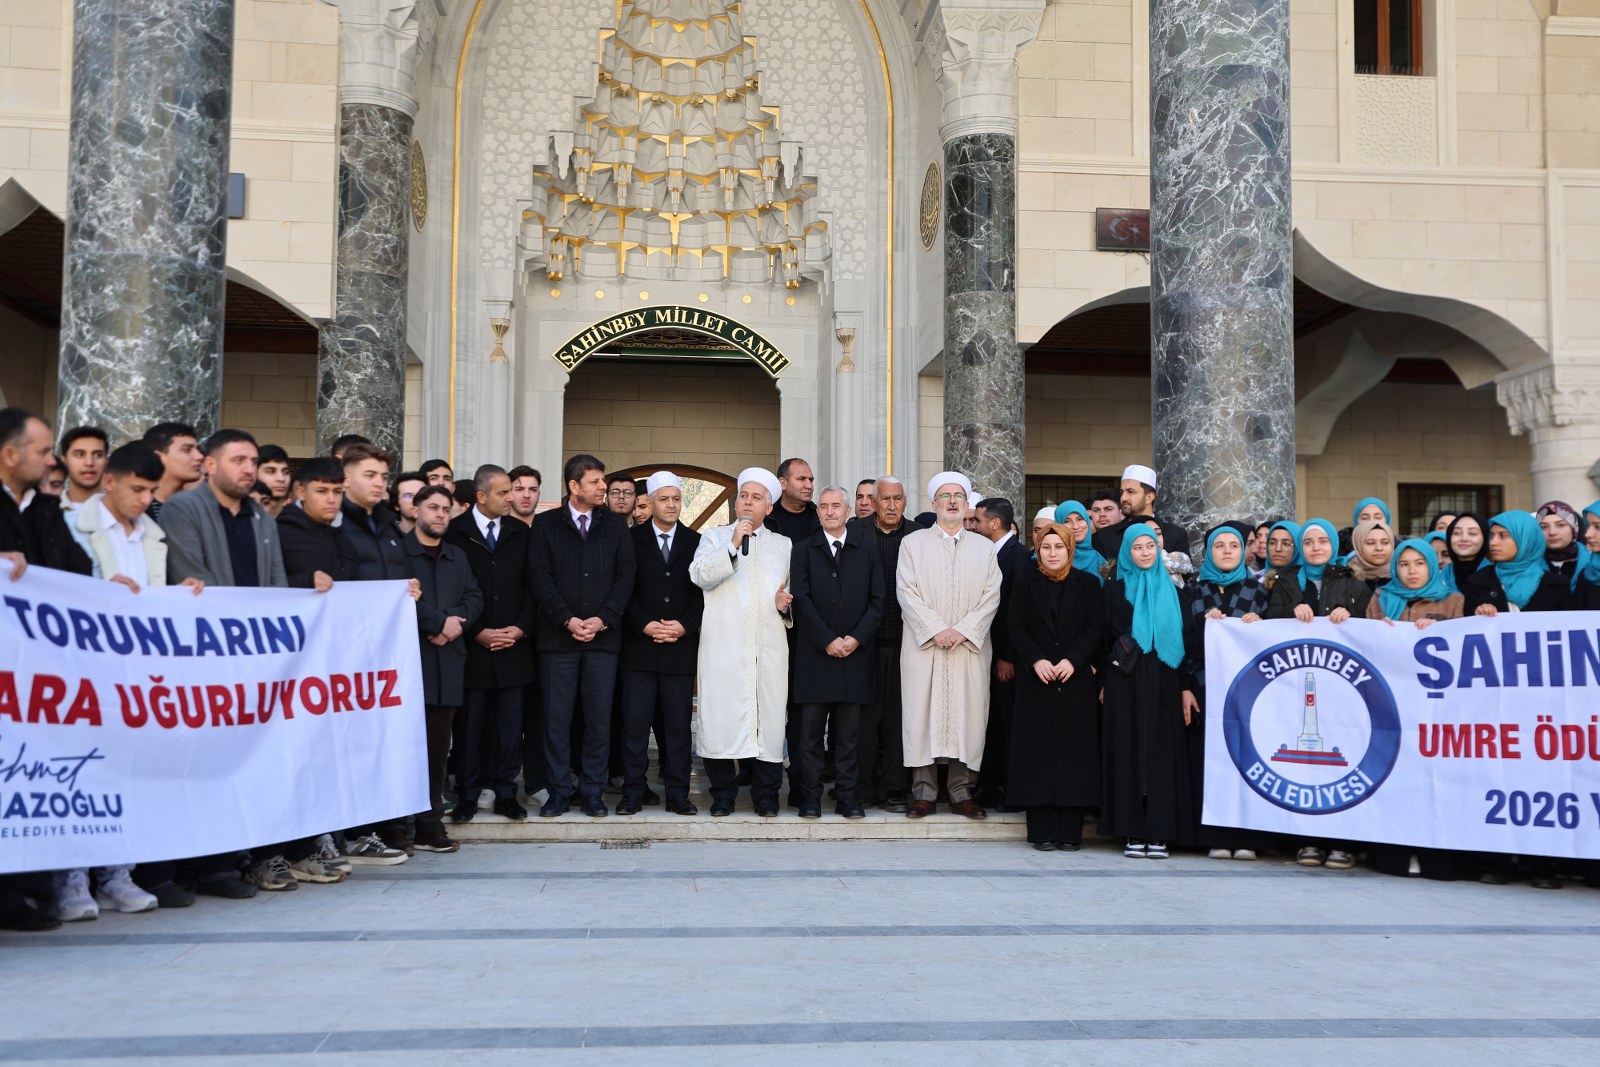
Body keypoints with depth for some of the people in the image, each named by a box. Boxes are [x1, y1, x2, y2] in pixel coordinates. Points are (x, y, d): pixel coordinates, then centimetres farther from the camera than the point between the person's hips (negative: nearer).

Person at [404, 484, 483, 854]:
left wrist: (455, 620, -7)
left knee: (437, 745, 5)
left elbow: (475, 598, 13)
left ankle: (430, 824, 9)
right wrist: (439, 622, -12)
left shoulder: (457, 556, 22)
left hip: (447, 660, 5)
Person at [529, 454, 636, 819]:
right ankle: (558, 791, 11)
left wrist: (602, 619, -7)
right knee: (557, 717, 2)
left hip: (603, 636, 1)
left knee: (599, 717, 2)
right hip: (557, 637, -1)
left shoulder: (616, 524, 10)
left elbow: (625, 577, 5)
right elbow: (540, 577, -1)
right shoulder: (546, 524, 5)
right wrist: (568, 620, -10)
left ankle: (592, 792, 11)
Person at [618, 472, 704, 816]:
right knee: (635, 722, -1)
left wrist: (684, 626, -8)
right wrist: (644, 624, -11)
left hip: (681, 645, 1)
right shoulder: (633, 539, 6)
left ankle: (677, 794, 9)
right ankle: (632, 793, 6)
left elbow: (702, 591, 6)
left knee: (678, 723, 3)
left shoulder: (695, 542, 10)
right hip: (639, 645, -1)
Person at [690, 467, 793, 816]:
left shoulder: (783, 545, 20)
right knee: (721, 716, -4)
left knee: (769, 716, -2)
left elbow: (793, 590, 21)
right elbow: (700, 575, -6)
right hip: (724, 644, -2)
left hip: (770, 645, 2)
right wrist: (733, 546, -13)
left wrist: (785, 603, -1)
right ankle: (722, 794, 7)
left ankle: (765, 794, 8)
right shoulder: (714, 537, 12)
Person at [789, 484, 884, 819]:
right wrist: (828, 640, -10)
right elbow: (801, 600, -1)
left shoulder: (867, 553, 12)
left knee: (849, 731, 3)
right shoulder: (803, 550, 7)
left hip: (856, 653, 1)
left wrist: (856, 638, -7)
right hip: (814, 654, -1)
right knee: (811, 729, 0)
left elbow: (877, 600, 6)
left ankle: (847, 796, 8)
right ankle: (810, 797, 6)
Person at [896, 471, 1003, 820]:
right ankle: (924, 791, 2)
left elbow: (992, 595, 5)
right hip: (924, 644, -1)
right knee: (922, 712, -4)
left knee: (968, 714, -1)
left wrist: (963, 630, -9)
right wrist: (936, 630, -11)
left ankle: (961, 791, 7)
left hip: (970, 645, 2)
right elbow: (906, 591, -1)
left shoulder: (984, 547, 13)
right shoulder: (913, 543, 8)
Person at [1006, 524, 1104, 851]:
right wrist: (1036, 660, -12)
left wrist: (1072, 660, -13)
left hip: (1076, 678, 0)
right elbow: (1015, 627, 2)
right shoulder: (1026, 583, 8)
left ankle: (1070, 831, 3)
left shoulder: (1087, 584, 7)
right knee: (1038, 749, -2)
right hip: (1036, 679, 0)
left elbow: (1096, 626, 0)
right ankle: (1042, 831, 2)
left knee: (1074, 748, -2)